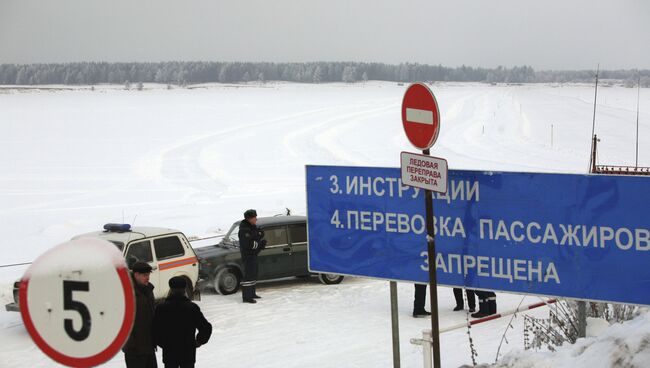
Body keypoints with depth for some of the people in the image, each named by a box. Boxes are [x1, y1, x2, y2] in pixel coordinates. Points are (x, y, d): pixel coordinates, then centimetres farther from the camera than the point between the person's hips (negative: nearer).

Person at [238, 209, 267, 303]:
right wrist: (259, 244, -23)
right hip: (247, 256, -10)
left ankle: (252, 293, 30)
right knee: (248, 275, -9)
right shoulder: (244, 230, -20)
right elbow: (247, 244, -27)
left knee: (253, 274, 18)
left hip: (253, 255, 10)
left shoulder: (253, 227, 11)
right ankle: (246, 297, -7)